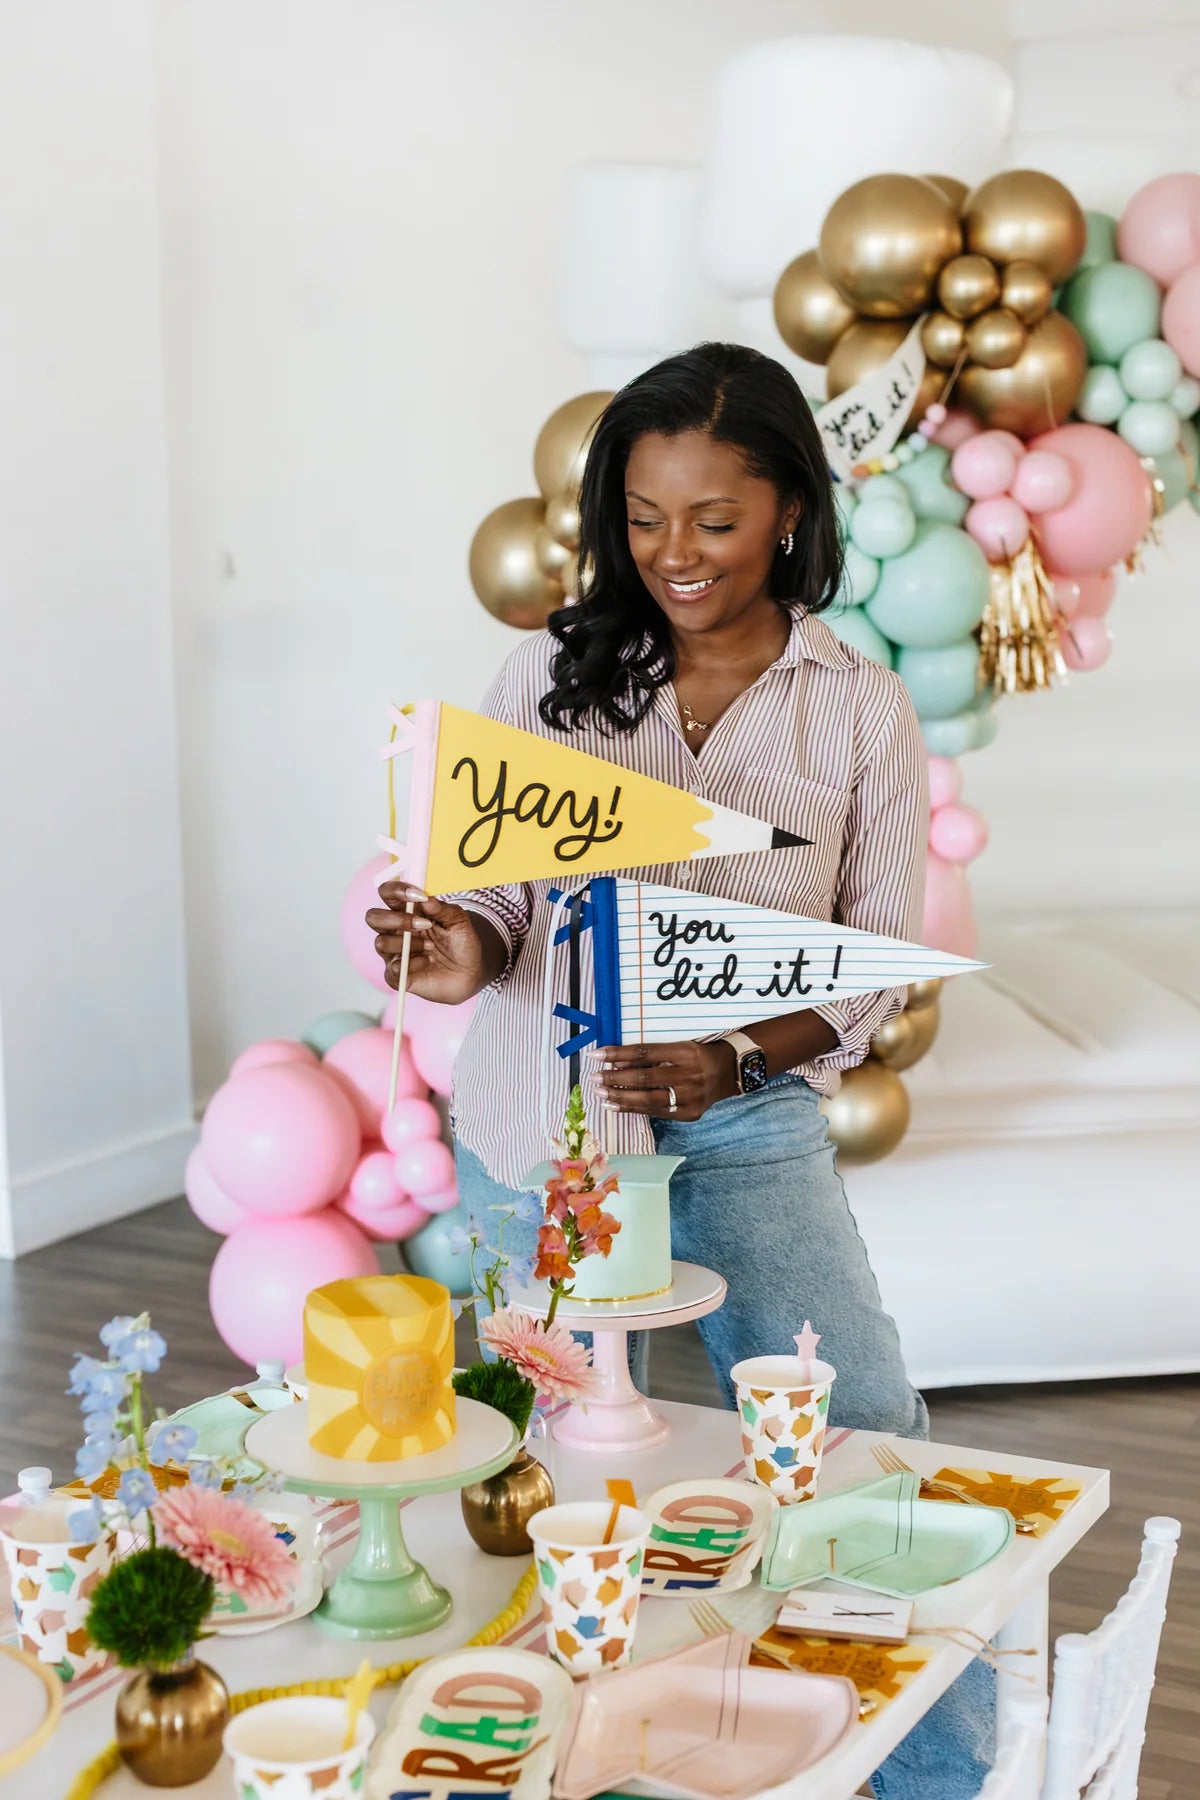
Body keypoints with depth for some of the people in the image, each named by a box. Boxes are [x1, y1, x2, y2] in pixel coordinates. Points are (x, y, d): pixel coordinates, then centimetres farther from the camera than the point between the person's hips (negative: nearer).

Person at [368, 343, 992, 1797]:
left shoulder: (861, 712, -2)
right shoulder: (551, 674, 0)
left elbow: (879, 964, -1)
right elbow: (498, 893, 3)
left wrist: (740, 1058, -19)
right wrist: (460, 957, -21)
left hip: (746, 1129, -1)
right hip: (539, 1128, 1)